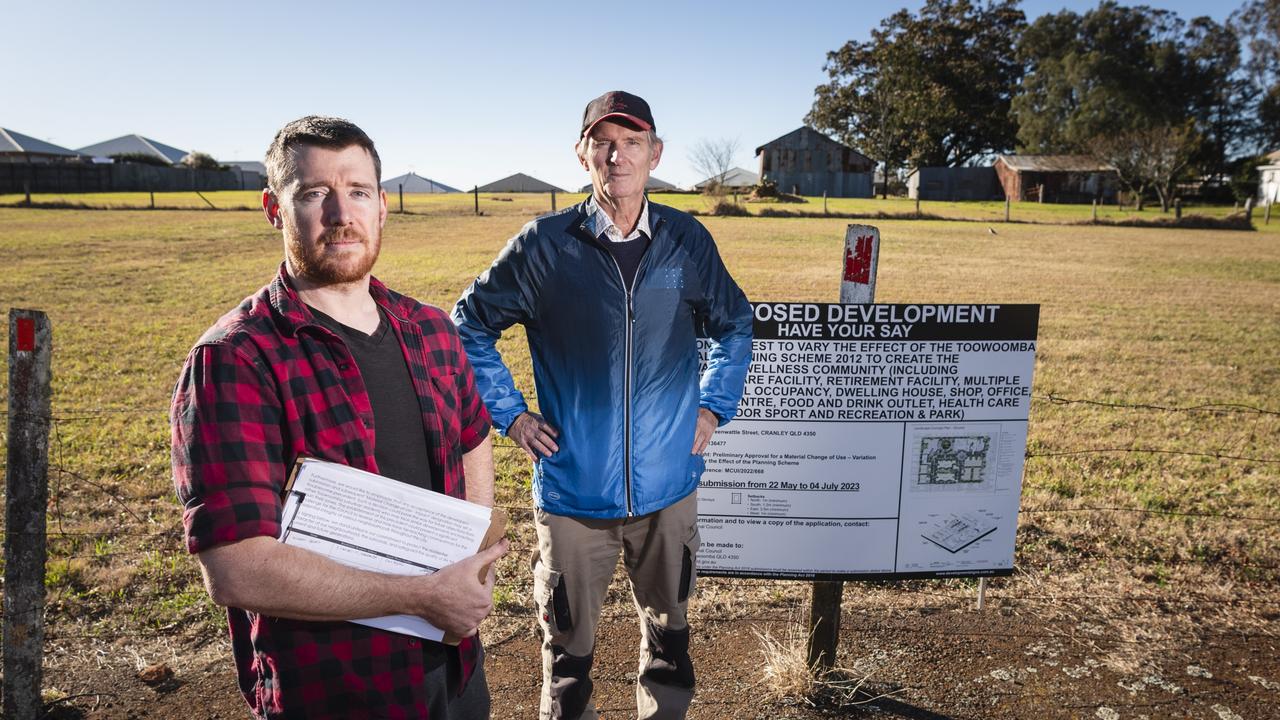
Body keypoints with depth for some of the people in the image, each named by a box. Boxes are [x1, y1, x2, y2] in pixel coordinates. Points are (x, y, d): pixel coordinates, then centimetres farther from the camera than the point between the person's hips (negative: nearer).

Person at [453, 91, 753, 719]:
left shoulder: (688, 241, -1)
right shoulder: (543, 245, -8)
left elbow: (734, 326, 14)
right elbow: (469, 327, 2)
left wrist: (712, 407, 6)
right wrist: (510, 415, -3)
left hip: (669, 486, 2)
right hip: (573, 490, -2)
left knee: (668, 627, 21)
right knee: (569, 643, 14)